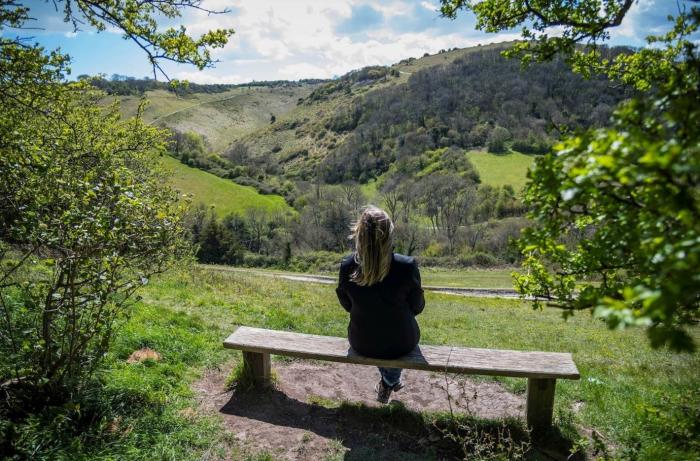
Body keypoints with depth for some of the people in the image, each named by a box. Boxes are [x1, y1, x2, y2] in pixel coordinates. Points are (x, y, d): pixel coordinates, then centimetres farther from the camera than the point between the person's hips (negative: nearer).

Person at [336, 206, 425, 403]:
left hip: (362, 344, 2)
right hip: (401, 344, -1)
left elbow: (347, 305, -1)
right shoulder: (407, 266, -25)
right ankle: (389, 381, 40)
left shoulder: (347, 267, -19)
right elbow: (417, 307, -8)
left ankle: (388, 381, 49)